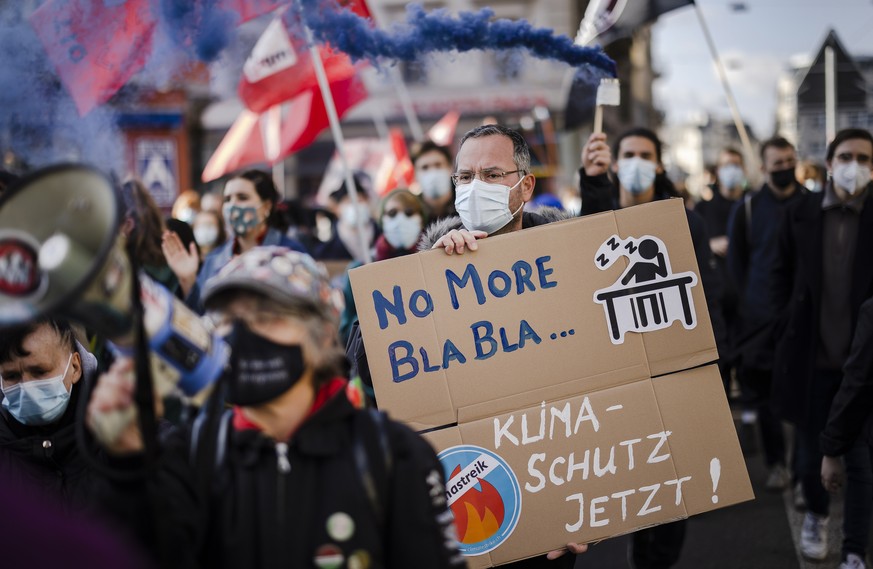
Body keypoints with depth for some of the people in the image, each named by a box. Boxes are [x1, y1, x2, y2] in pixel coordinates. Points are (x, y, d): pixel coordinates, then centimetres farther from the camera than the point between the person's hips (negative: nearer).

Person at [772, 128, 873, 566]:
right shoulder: (801, 213, 2)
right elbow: (782, 273, 11)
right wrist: (788, 325, 4)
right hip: (811, 357, 2)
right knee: (810, 453, 14)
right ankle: (816, 514, 42)